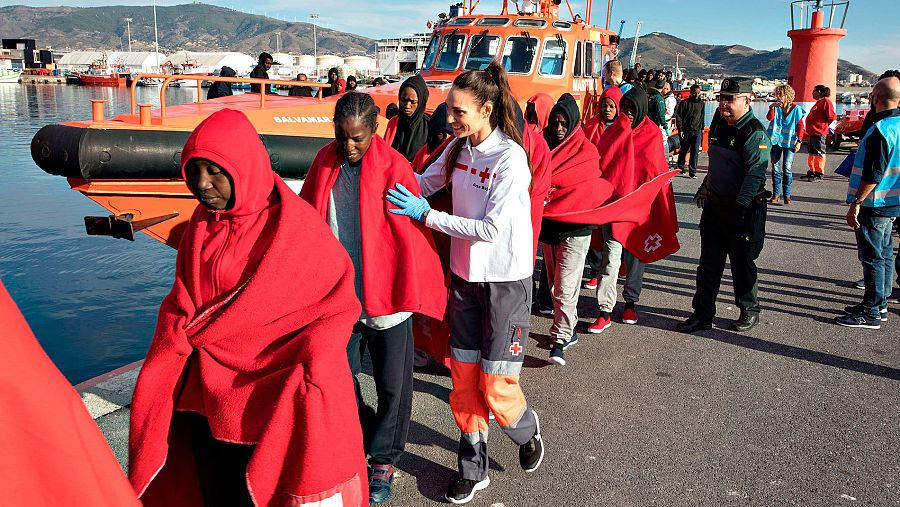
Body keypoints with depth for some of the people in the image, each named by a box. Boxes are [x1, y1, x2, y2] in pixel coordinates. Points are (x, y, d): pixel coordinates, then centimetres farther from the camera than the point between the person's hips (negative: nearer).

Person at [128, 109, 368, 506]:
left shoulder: (292, 224, -12)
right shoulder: (202, 225, 5)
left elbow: (338, 302, -9)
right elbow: (182, 305, 11)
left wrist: (313, 363, -20)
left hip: (268, 396, -5)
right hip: (205, 398, 5)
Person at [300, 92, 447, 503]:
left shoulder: (393, 166, -13)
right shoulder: (325, 161, 1)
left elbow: (415, 236, -13)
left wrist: (419, 296, -12)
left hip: (385, 296, -4)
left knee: (391, 386, 9)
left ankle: (384, 462, 30)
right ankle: (363, 442, 38)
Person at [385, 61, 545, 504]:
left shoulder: (510, 157, -20)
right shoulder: (458, 148, 1)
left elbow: (492, 229, -23)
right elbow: (424, 182, 12)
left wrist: (426, 215, -21)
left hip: (505, 281, -6)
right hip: (464, 275, 6)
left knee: (495, 385, 0)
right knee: (463, 376, 10)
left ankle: (527, 431, 34)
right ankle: (473, 469, 27)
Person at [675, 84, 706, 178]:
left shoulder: (702, 103, 10)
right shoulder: (684, 103, -1)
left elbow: (702, 117, 17)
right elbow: (678, 116, -2)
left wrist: (702, 128, 13)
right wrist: (680, 130, -7)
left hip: (697, 131, 2)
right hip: (686, 131, -2)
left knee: (695, 152, -5)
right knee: (684, 150, 10)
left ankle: (692, 172, -2)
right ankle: (680, 168, 28)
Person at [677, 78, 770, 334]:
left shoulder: (755, 133, -16)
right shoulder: (720, 125, 9)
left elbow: (754, 175, -24)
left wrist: (739, 208, -29)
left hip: (744, 209, -7)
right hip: (715, 204, 7)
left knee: (742, 263, 7)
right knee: (709, 262, 9)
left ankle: (749, 311, 26)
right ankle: (703, 314, 16)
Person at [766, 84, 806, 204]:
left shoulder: (796, 108, 0)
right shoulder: (775, 106, 6)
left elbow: (800, 126, 1)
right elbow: (769, 118, -10)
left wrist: (799, 141, -5)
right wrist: (772, 107, -24)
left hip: (789, 141, -3)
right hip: (775, 140, 3)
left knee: (787, 167, -7)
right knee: (776, 167, 4)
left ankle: (787, 194, 0)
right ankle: (776, 194, 9)